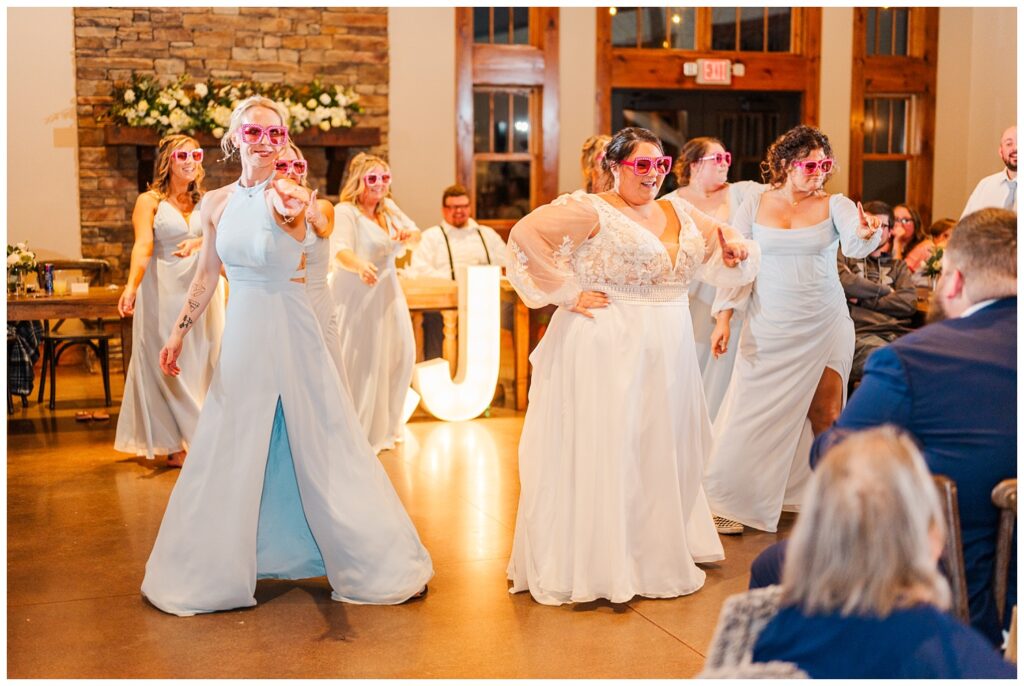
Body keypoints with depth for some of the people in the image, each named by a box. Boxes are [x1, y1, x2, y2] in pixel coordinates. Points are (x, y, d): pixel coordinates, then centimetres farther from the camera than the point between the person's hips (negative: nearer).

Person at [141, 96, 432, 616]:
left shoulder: (289, 196, -10)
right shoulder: (217, 203, 4)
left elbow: (291, 219, -35)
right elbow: (206, 275, 12)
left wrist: (291, 210, -56)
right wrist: (179, 331, 11)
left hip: (291, 330, -4)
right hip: (243, 332, 4)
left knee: (319, 445, 4)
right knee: (230, 451, 11)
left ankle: (368, 558, 19)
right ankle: (216, 566, 29)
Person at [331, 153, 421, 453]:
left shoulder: (389, 208, 9)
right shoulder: (345, 212, -15)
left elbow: (415, 234, 14)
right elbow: (340, 250, -30)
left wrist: (408, 236, -12)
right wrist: (360, 265, -52)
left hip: (387, 291, 8)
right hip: (356, 294, -8)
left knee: (400, 353, 9)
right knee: (360, 361, -8)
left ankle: (383, 425, 26)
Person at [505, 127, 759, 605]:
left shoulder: (680, 213, 12)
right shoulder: (591, 211, -9)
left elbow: (724, 252, 21)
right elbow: (525, 234, -19)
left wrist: (737, 252, -3)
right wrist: (567, 294, -18)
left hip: (666, 355, 7)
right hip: (606, 351, -7)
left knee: (662, 454, 14)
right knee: (602, 454, -2)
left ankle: (659, 554, 28)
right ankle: (593, 564, 8)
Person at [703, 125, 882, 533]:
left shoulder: (834, 206, -1)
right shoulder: (755, 207, 2)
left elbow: (854, 246, -20)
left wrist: (865, 234, -44)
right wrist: (724, 319, -5)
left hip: (824, 328, 0)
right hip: (769, 329, 1)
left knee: (824, 415, 1)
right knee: (753, 412, 4)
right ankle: (732, 497, 20)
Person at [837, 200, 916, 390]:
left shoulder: (898, 266, 30)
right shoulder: (845, 258, 21)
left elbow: (909, 303, 12)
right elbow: (843, 282, -3)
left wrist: (863, 300, 4)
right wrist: (885, 290, 9)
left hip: (900, 332, 4)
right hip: (863, 334, -4)